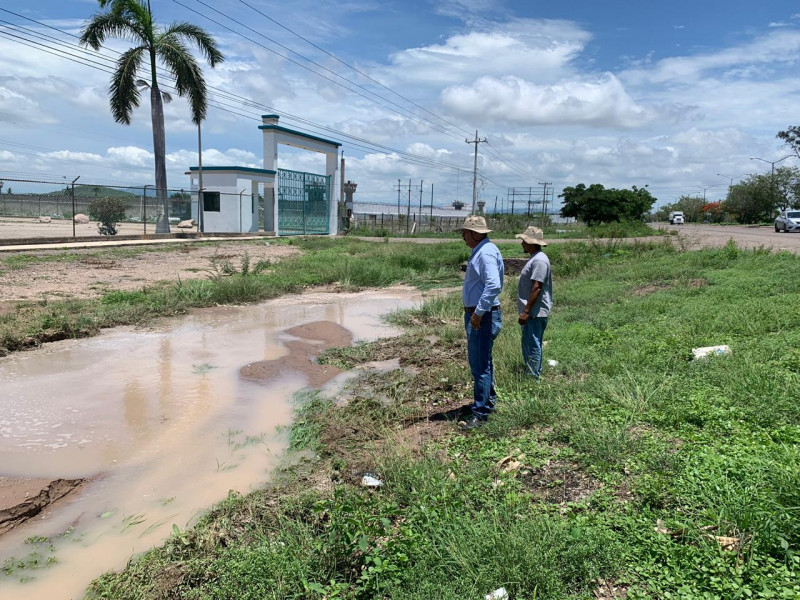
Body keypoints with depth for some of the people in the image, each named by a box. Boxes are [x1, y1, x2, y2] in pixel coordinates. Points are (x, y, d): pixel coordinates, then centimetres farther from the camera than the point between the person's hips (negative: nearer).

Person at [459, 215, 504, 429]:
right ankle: (489, 401, 35)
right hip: (476, 314, 11)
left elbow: (494, 285, -30)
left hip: (483, 317, -11)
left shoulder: (486, 252, -18)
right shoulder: (480, 251, 15)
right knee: (481, 361, 21)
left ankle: (481, 413, 0)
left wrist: (479, 312, -26)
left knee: (480, 364, -7)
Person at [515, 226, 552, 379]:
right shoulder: (535, 258, 16)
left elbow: (536, 288, -23)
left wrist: (526, 312, -23)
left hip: (535, 313, -11)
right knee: (529, 345, 16)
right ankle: (531, 375, 25)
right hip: (532, 312, 11)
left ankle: (533, 378, 2)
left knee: (533, 346, -4)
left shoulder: (539, 261, -18)